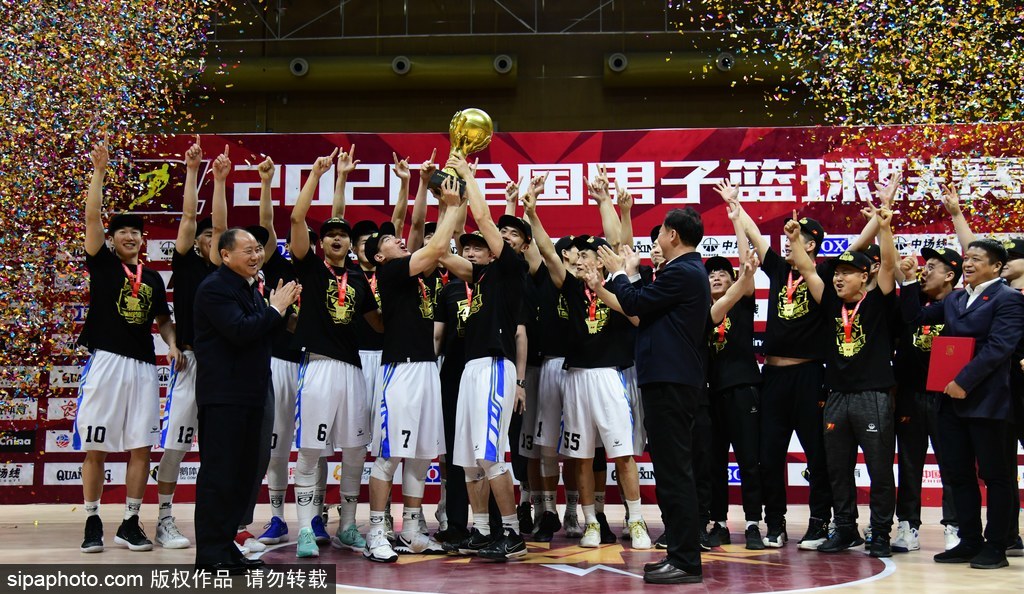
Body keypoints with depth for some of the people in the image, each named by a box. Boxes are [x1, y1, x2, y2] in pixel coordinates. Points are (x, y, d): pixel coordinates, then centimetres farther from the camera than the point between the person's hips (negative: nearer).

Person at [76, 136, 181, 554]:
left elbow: (163, 320, 22)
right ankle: (92, 522, 11)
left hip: (143, 365, 4)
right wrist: (99, 171, -13)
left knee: (141, 446, 2)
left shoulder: (153, 278, 15)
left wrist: (173, 346, 3)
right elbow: (92, 217, -7)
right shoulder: (102, 264, 4)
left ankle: (130, 524, 10)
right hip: (106, 361, -4)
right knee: (95, 447, 0)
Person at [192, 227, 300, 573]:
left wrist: (279, 308, 4)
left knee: (243, 475, 12)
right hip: (223, 396, -9)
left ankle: (225, 546, 20)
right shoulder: (215, 288, -11)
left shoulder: (251, 288, 18)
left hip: (250, 394, 9)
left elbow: (263, 334, 19)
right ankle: (210, 555, 0)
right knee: (218, 474, -6)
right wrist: (275, 309, -13)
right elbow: (239, 331, -24)